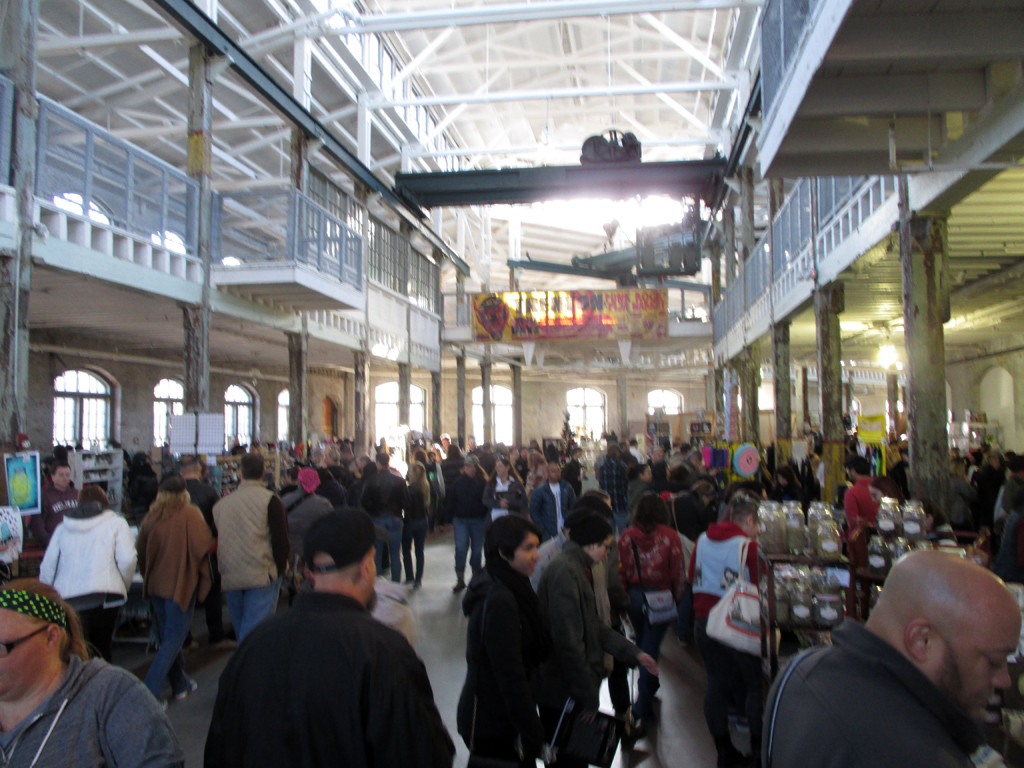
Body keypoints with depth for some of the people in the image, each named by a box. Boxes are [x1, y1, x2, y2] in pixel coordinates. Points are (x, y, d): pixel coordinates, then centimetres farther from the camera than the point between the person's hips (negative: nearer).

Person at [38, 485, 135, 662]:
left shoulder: (63, 528, 16)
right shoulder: (116, 523, 5)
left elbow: (47, 567, 12)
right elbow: (127, 559, -6)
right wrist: (123, 587, 8)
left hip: (67, 598, 3)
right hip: (103, 595, -3)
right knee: (101, 649, 8)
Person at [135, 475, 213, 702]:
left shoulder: (150, 517, -1)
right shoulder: (190, 515, -14)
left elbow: (140, 550, 6)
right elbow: (204, 546, -21)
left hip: (156, 584, 5)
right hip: (181, 585, -5)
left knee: (166, 636, 18)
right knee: (174, 639, 3)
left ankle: (180, 685, 30)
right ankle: (150, 691, -5)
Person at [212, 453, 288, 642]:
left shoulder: (220, 504, 8)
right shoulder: (269, 499, -6)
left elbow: (214, 542, 15)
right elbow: (280, 539, -9)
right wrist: (280, 570, -1)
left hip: (230, 578, 5)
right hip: (262, 577, -5)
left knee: (241, 630, 18)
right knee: (255, 631, -7)